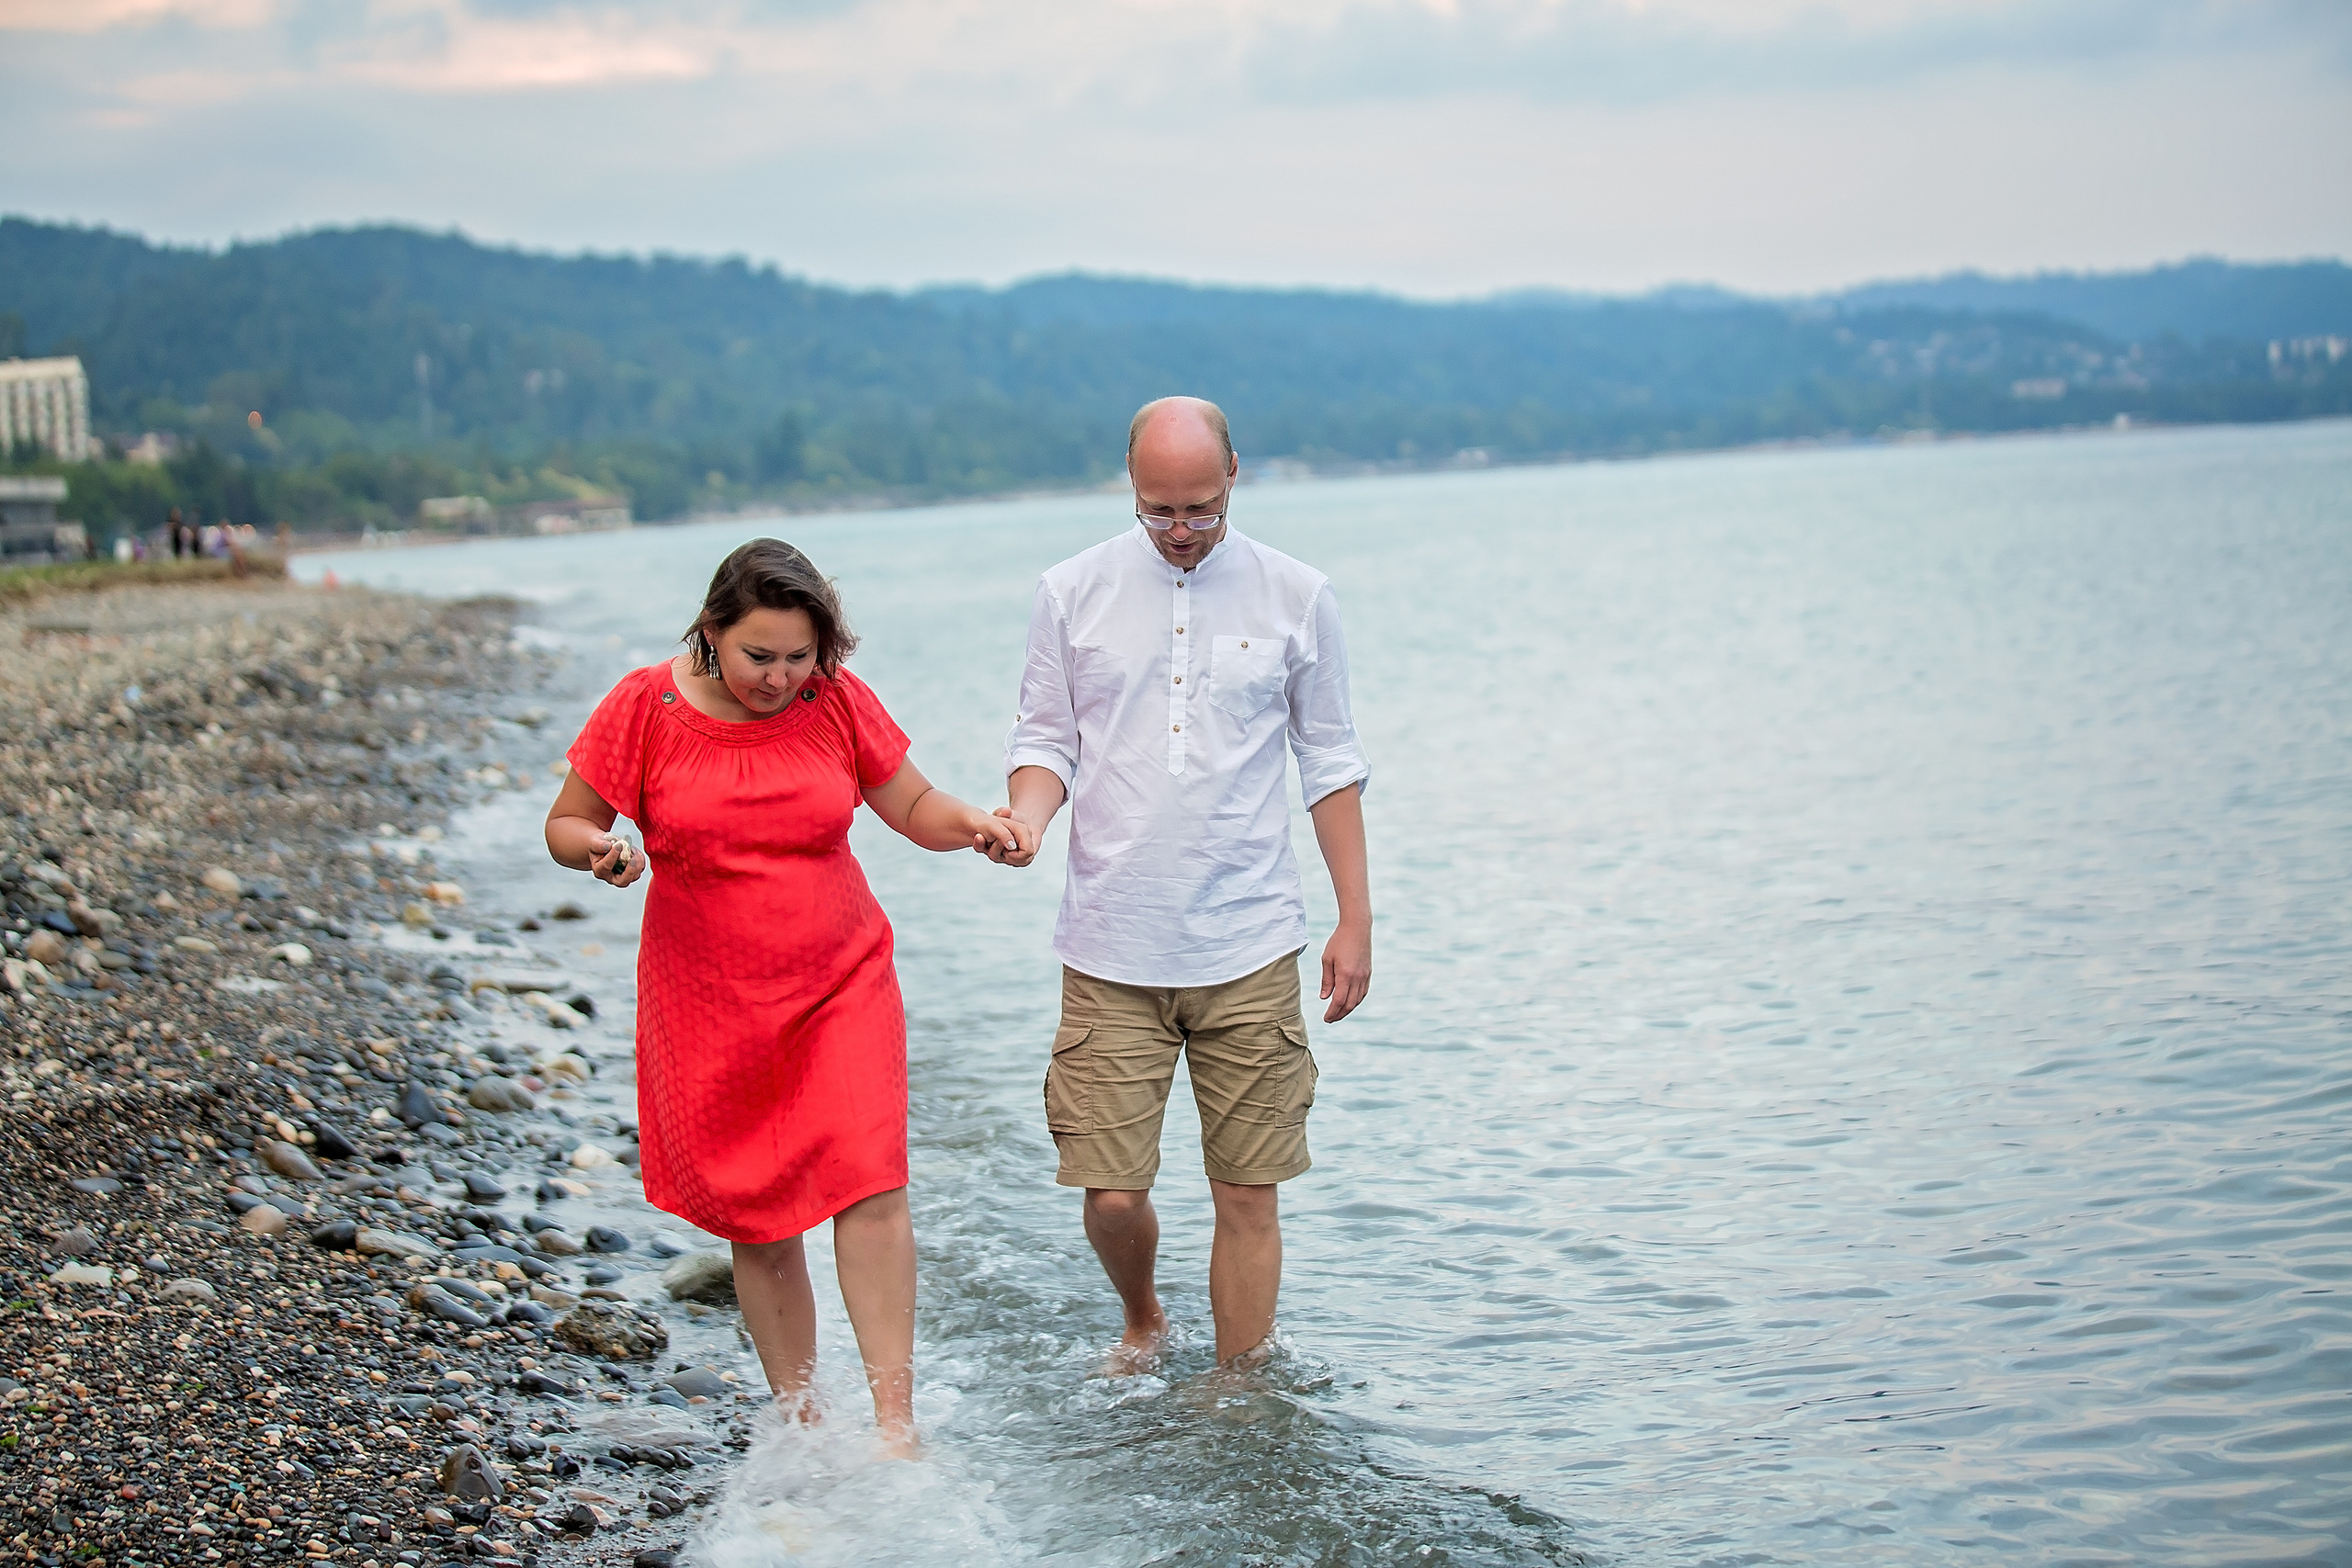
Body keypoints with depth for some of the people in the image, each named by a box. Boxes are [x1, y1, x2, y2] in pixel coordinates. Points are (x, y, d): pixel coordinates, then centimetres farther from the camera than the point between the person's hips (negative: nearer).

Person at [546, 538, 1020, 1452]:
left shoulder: (837, 700, -3)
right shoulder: (644, 707, -7)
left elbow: (914, 808, 6)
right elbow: (566, 824, 1)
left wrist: (967, 823, -16)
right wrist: (601, 850, -22)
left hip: (841, 986, 0)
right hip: (709, 1006, 0)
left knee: (869, 1181, -16)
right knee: (758, 1223, 5)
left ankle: (897, 1426, -10)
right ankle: (800, 1425, 19)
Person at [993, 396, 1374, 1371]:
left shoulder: (1296, 597, 3)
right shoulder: (1072, 594, 3)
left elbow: (1331, 764, 9)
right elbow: (1047, 739, 9)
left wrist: (1357, 920, 6)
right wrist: (1026, 816, -13)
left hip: (1251, 950, 0)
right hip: (1112, 953, 0)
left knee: (1248, 1192, 2)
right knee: (1112, 1193, -2)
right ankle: (1141, 1326, 29)